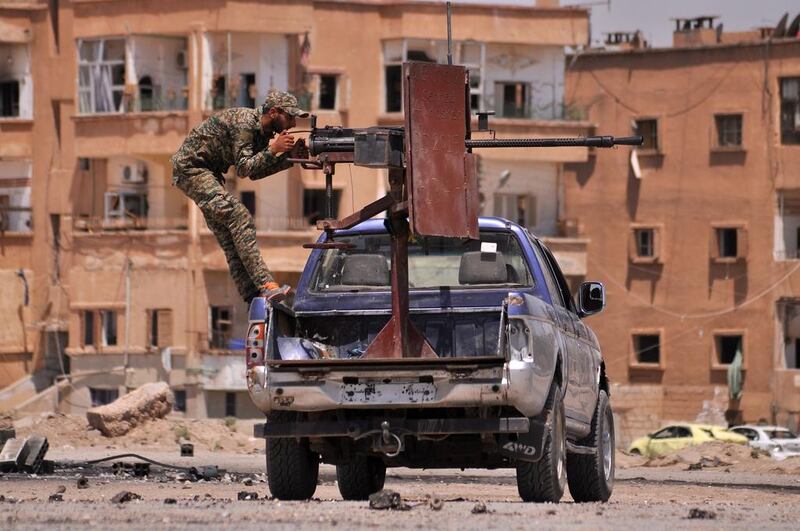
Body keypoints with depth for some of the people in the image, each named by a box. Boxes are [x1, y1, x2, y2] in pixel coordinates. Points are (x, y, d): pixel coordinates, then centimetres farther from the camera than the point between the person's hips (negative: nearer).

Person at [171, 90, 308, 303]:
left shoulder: (263, 130, 7)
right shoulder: (244, 121, -21)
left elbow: (255, 171, 10)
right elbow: (243, 169, -26)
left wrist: (289, 158, 0)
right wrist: (273, 149, -30)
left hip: (208, 173, 10)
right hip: (189, 167, -10)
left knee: (229, 235, 4)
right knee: (239, 217, -22)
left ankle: (252, 294, -1)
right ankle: (266, 284, -30)